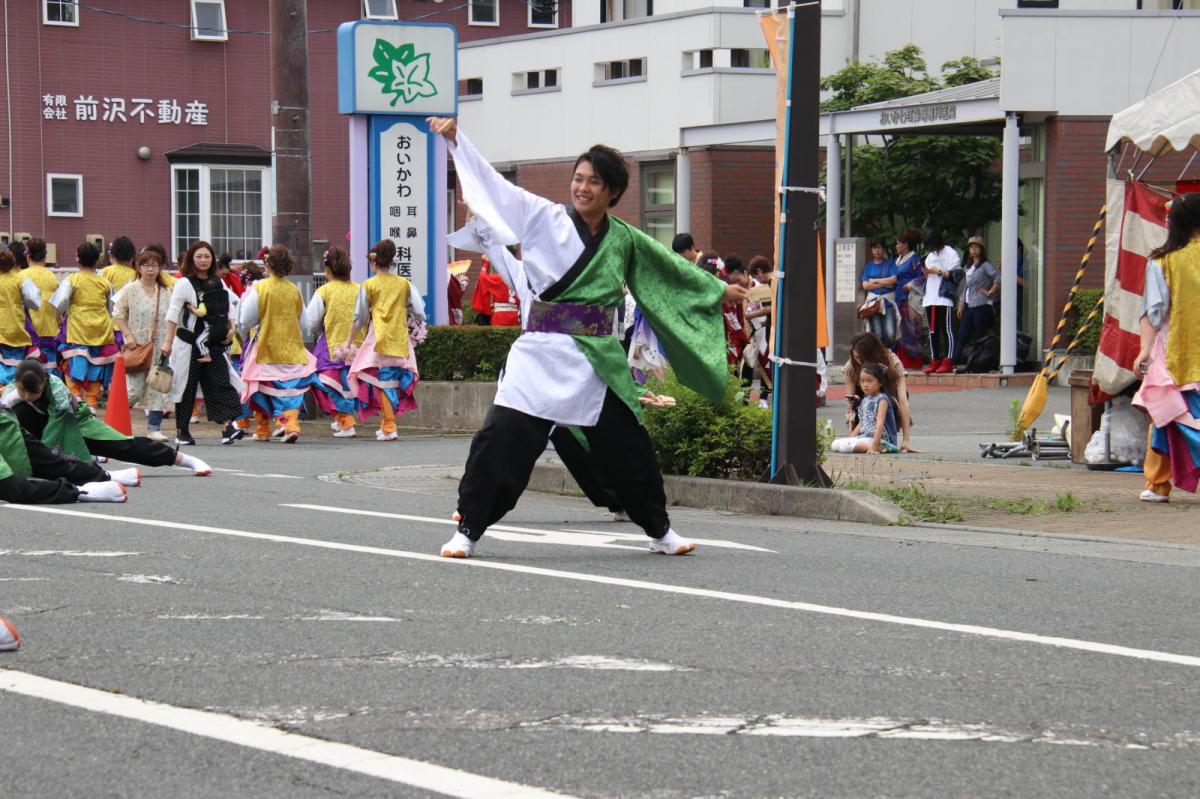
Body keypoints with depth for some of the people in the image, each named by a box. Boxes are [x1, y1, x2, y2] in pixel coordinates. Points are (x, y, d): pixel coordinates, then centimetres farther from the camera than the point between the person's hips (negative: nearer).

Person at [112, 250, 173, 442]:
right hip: (137, 345, -4)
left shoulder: (166, 292, 9)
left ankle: (154, 428, 4)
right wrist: (129, 336, -12)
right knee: (135, 388, -8)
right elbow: (117, 315, -1)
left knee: (159, 387, -1)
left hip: (160, 347, 4)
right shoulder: (130, 289, -1)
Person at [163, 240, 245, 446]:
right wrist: (168, 342, -14)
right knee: (186, 386, 2)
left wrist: (232, 328, 7)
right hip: (189, 343, -4)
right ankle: (181, 431, 12)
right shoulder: (184, 284, -5)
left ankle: (228, 426, -19)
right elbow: (173, 314, -9)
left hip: (214, 344, 4)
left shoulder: (218, 283, 11)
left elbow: (232, 305, 22)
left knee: (220, 382, -9)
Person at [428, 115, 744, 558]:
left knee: (626, 447, 11)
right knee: (501, 438, -13)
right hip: (542, 354, -3)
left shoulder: (625, 240, 7)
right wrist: (455, 137, -13)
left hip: (597, 360, 3)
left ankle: (660, 531, 29)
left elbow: (673, 269, 22)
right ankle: (467, 531, -3)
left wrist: (719, 290, 32)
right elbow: (496, 183, -5)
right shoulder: (545, 219, 0)